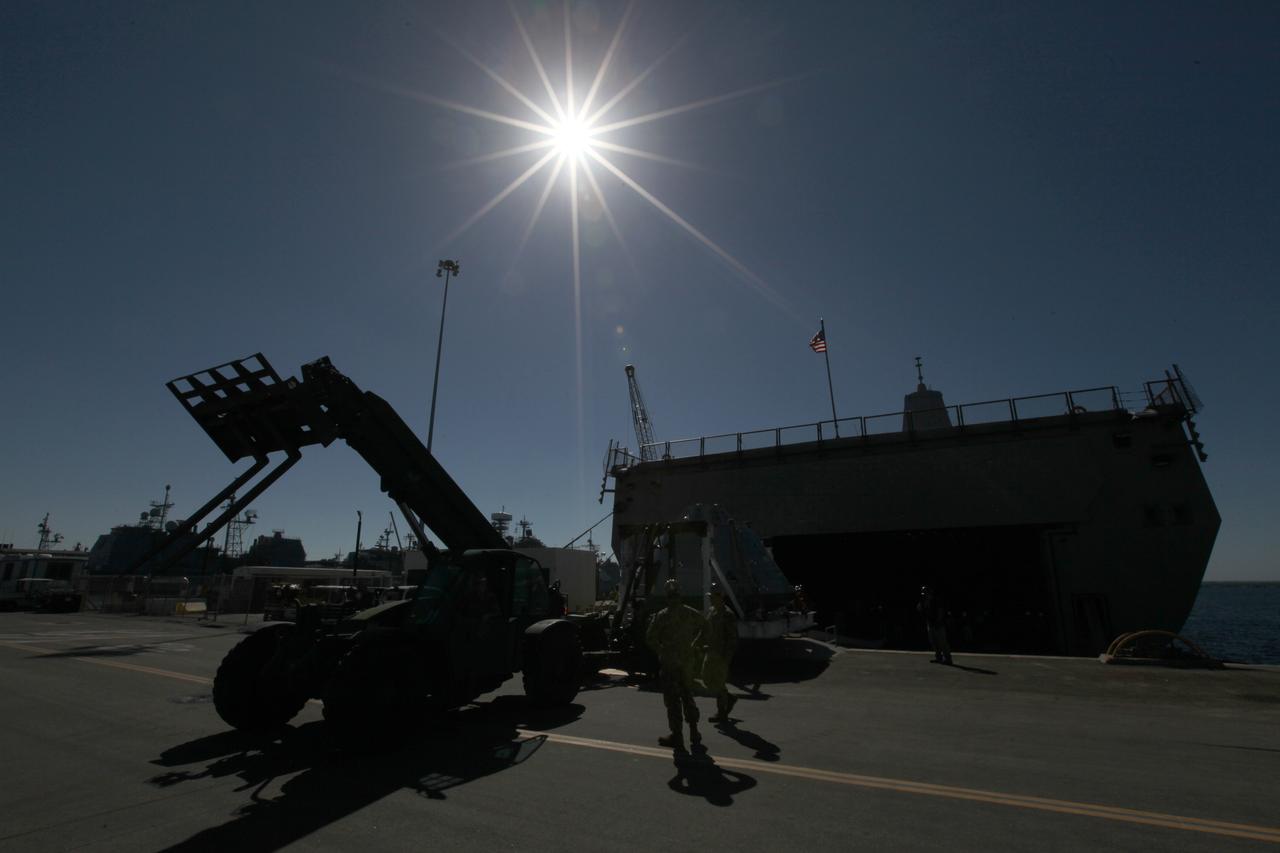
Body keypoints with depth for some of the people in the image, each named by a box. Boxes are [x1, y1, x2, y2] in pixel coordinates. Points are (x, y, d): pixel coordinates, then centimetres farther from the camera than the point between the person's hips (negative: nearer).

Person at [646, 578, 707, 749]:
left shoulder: (661, 616, -13)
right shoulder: (691, 613, 2)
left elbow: (650, 637, -16)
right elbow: (705, 627, 16)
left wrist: (660, 651, -1)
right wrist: (695, 645, 19)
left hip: (669, 662, -5)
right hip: (688, 660, 5)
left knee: (672, 699, 4)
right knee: (687, 696, 19)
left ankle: (677, 736, 8)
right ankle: (694, 733, 22)